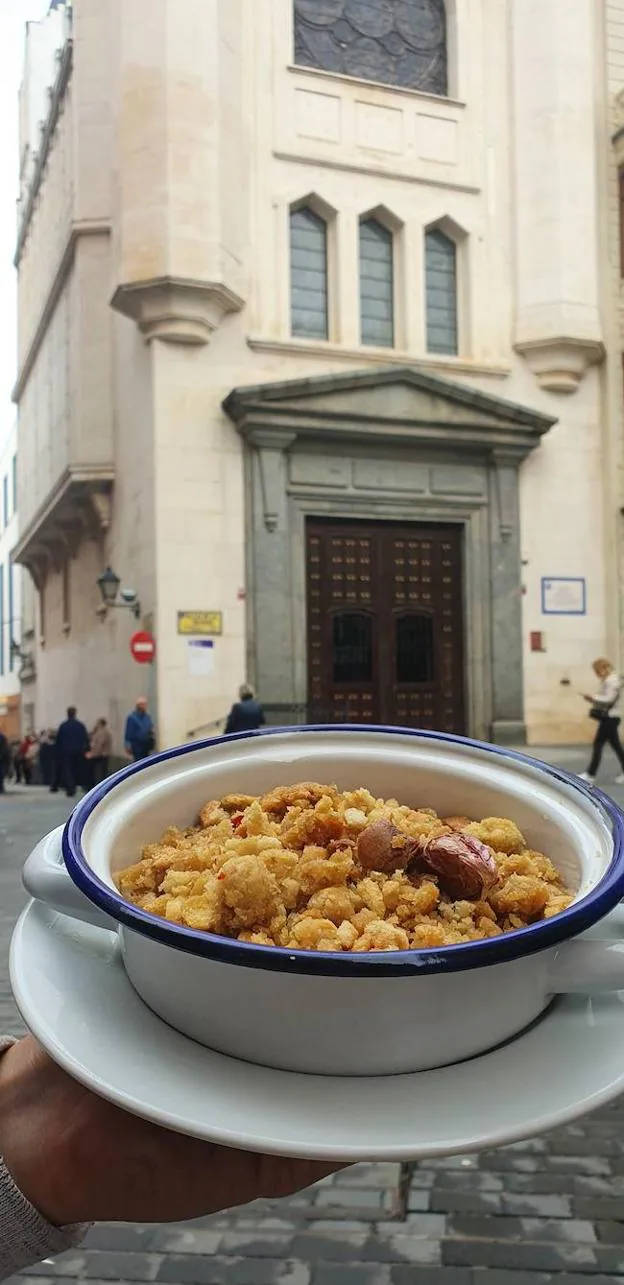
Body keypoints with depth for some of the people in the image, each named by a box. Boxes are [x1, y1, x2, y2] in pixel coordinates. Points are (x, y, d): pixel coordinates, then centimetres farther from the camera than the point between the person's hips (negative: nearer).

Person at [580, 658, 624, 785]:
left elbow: (609, 699, -22)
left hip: (609, 718, -10)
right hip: (608, 717, 10)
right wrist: (593, 700, 4)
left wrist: (593, 698, -20)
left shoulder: (612, 680, -14)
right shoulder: (608, 680, 17)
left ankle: (590, 775, -6)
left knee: (598, 745, -8)